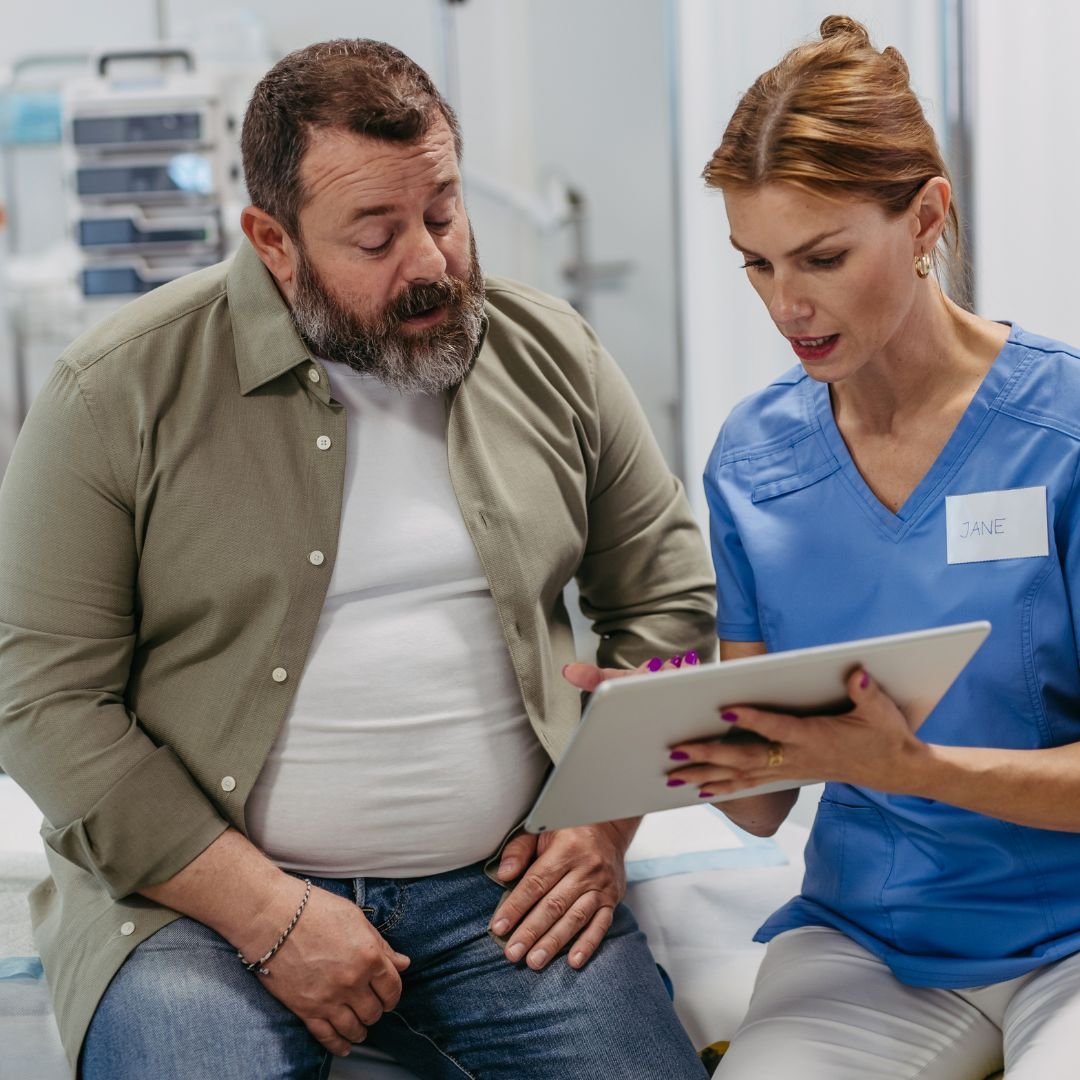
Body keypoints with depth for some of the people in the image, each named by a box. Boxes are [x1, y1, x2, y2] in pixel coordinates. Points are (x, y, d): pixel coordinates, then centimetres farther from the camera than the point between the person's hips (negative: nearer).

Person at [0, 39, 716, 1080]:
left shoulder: (551, 356, 6)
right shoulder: (120, 389, -5)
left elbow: (666, 596, 13)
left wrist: (608, 818, -2)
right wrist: (268, 912, -14)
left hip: (500, 890, 3)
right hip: (202, 891, -2)